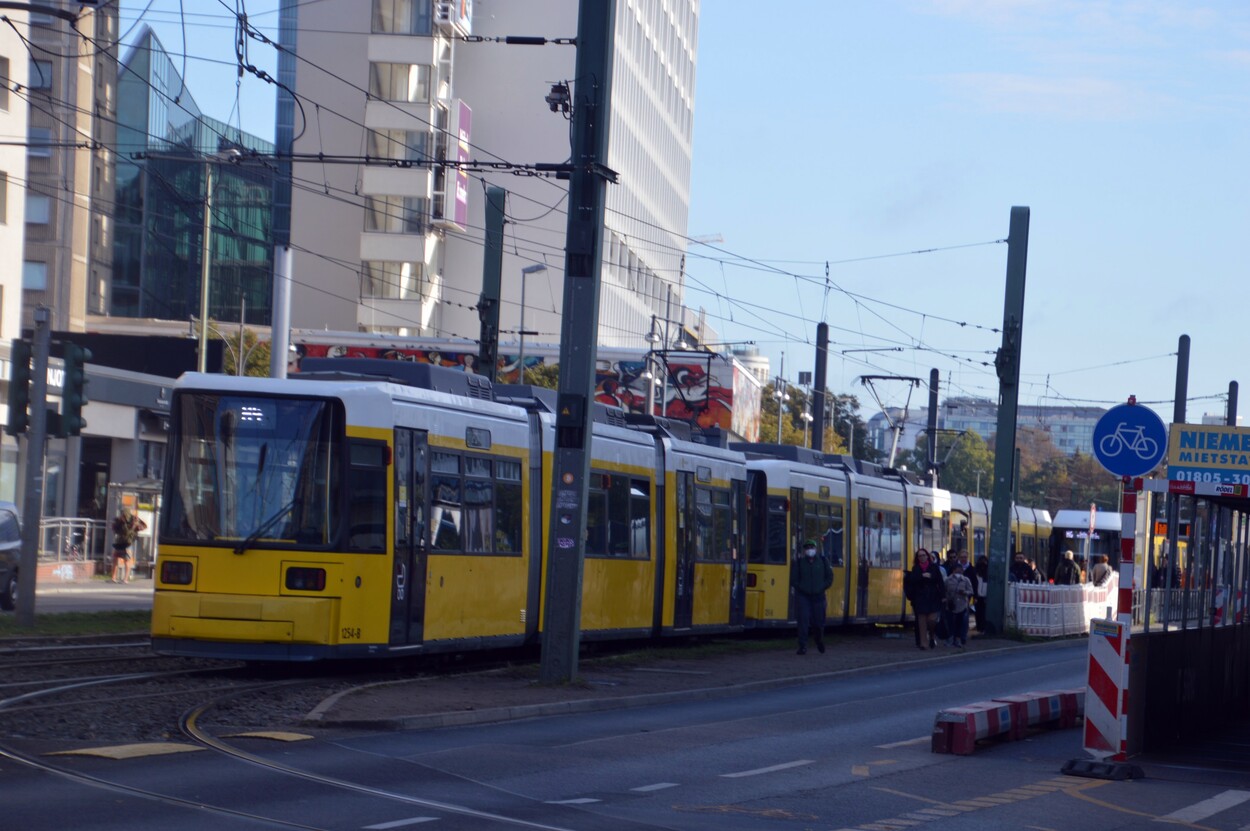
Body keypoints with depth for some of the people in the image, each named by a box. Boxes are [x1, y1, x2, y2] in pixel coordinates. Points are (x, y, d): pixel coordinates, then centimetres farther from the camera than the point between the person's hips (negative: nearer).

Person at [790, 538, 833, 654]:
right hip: (802, 596, -1)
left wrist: (821, 588, -2)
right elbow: (793, 580, 1)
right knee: (803, 621, -10)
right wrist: (802, 589, -8)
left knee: (819, 621, 5)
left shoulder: (823, 562, 6)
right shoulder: (798, 563, 2)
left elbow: (829, 578, 8)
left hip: (818, 596, 1)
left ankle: (819, 640, 36)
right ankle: (802, 647, -6)